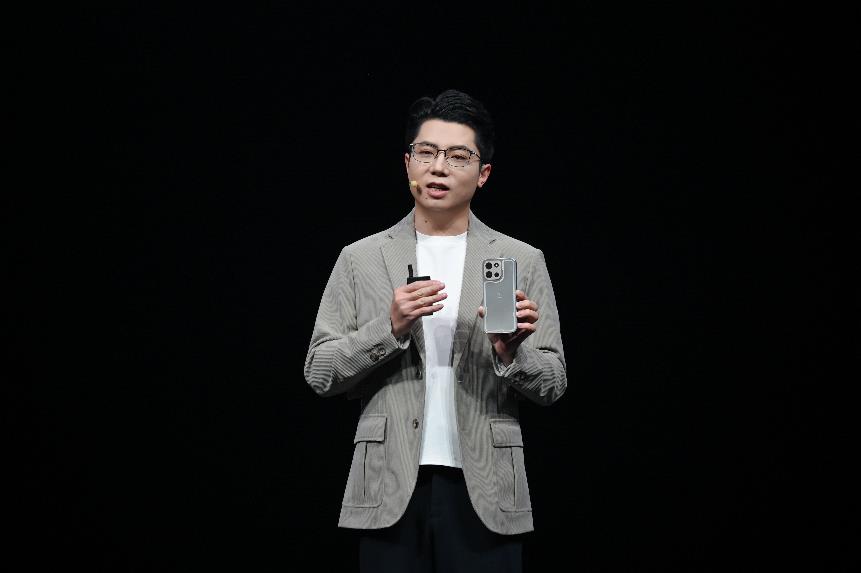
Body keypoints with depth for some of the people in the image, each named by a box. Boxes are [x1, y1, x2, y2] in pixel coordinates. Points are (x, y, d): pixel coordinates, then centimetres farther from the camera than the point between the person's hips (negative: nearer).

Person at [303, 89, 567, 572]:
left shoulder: (523, 261, 6)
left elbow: (552, 385, 5)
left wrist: (511, 351, -16)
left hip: (485, 492, 0)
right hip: (391, 492, 0)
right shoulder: (360, 260, 7)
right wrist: (390, 327, -11)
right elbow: (320, 373, 3)